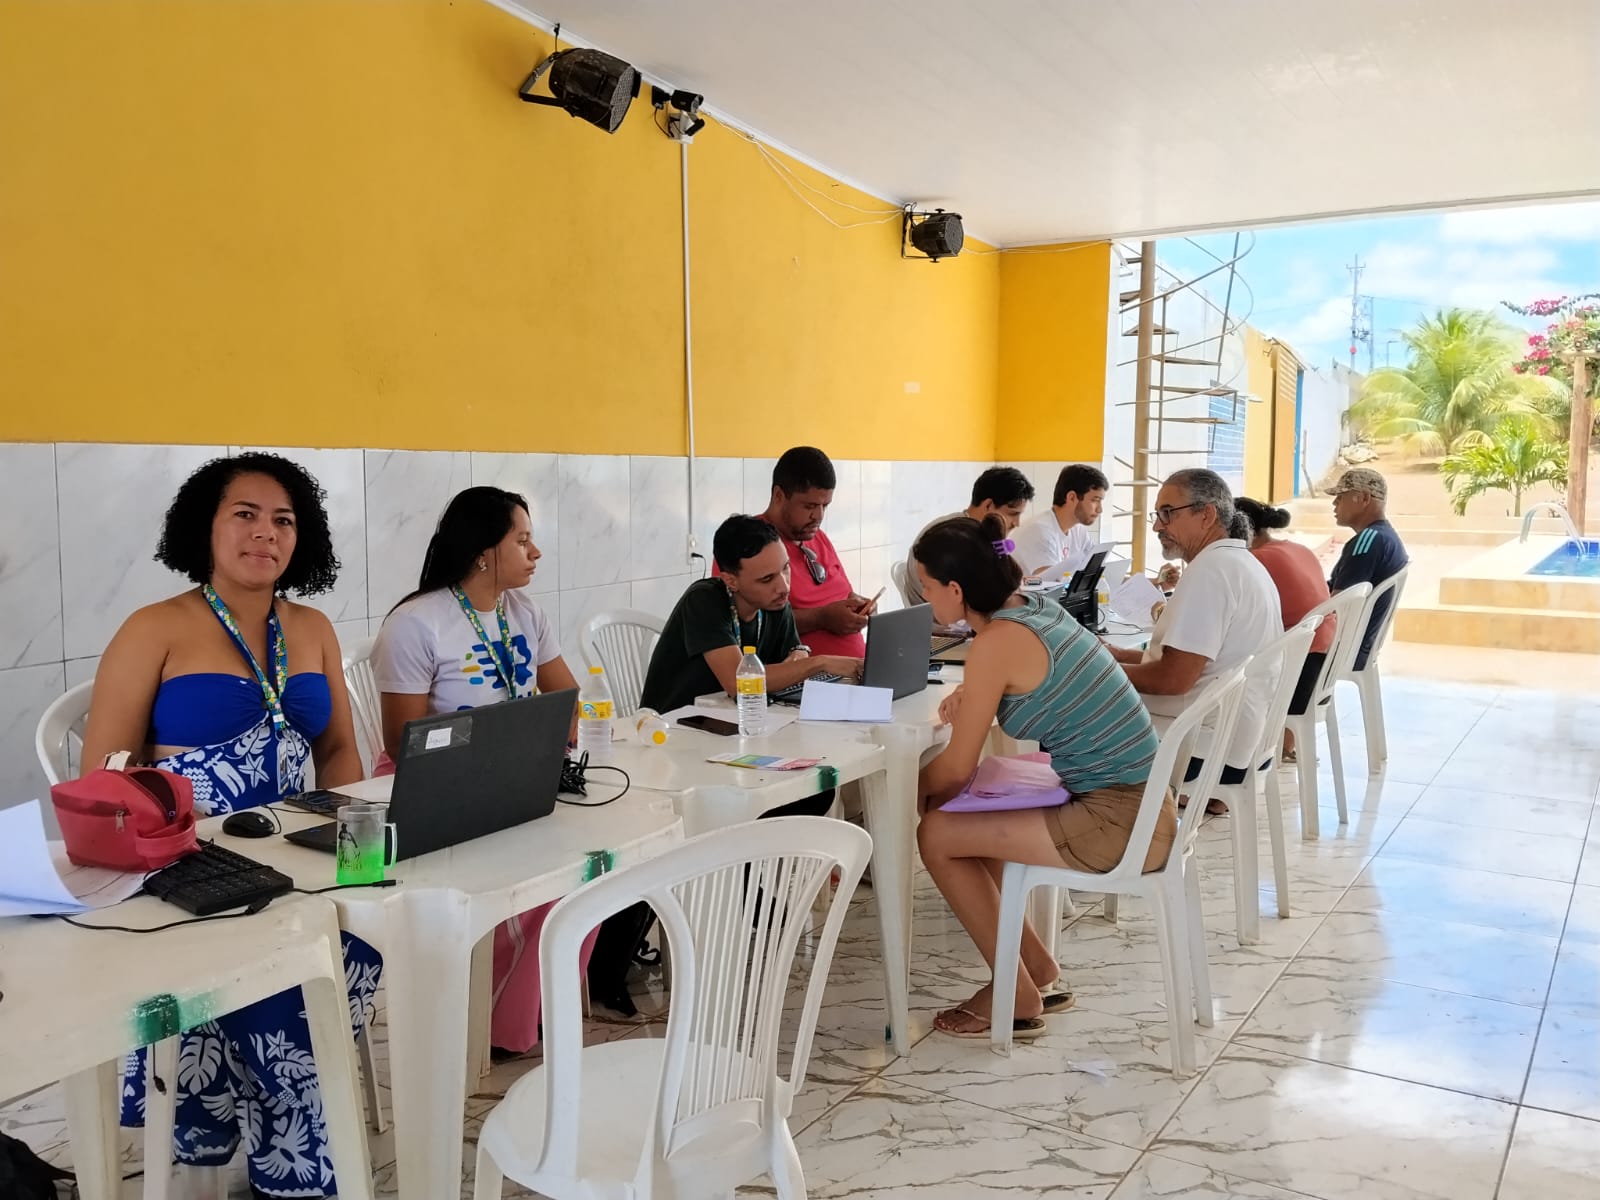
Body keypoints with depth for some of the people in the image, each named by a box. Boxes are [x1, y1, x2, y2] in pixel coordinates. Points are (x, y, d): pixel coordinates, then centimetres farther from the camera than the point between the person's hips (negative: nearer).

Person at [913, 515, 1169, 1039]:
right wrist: (975, 696, 7)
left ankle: (1019, 998, 12)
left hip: (1117, 823, -9)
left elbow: (957, 768, -13)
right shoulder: (1037, 608, 5)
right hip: (1139, 803, 9)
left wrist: (913, 787, 8)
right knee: (954, 813, 16)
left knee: (938, 835, -4)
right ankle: (1037, 968, 24)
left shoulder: (998, 641, -19)